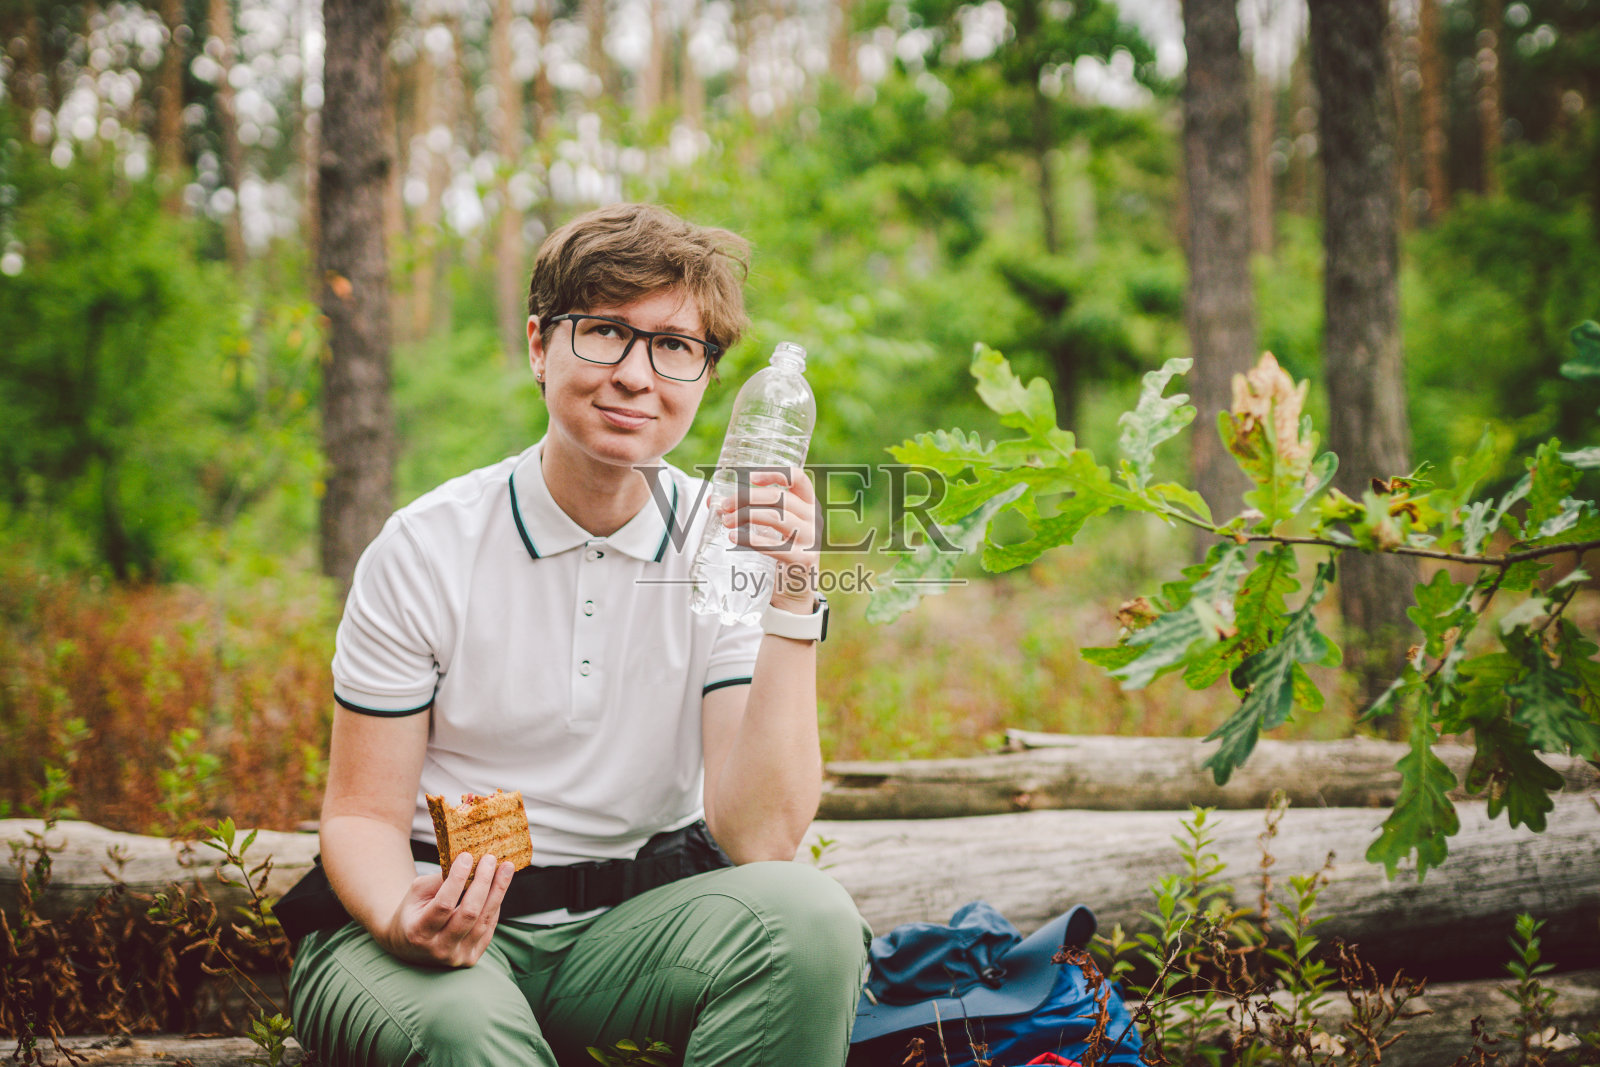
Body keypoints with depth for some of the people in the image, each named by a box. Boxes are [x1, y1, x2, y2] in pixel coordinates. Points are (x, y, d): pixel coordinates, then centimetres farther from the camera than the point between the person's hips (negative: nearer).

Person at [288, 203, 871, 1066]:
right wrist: (404, 922, -26)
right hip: (451, 933, -2)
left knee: (807, 912, -28)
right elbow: (363, 815, -3)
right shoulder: (425, 550, -7)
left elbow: (759, 840, -12)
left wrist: (793, 605, -20)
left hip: (632, 923, 3)